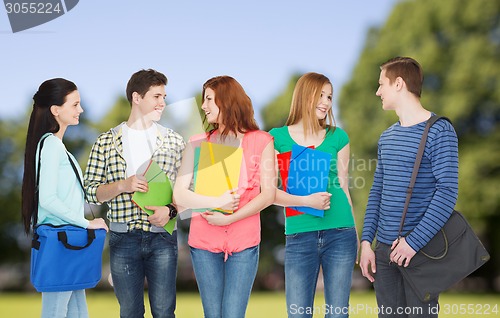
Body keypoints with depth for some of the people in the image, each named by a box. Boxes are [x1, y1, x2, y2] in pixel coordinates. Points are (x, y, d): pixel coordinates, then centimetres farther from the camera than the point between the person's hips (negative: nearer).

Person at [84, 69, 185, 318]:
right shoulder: (106, 142, 4)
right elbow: (91, 191, 3)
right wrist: (122, 186, -13)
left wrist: (171, 210, -12)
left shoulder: (173, 141, 7)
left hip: (162, 237, 0)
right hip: (123, 239, 0)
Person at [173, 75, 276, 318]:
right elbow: (179, 195, -2)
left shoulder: (260, 141, 3)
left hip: (244, 243, -2)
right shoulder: (198, 144, 7)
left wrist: (230, 218, -14)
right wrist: (216, 202, -16)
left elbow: (268, 194, -4)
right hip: (204, 242, 2)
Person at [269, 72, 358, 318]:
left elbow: (343, 186, 13)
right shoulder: (278, 138, 3)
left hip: (340, 234, 1)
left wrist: (355, 234, 13)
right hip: (299, 236, -1)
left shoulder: (337, 137, 8)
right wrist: (306, 201, -16)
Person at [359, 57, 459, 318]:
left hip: (420, 249, -6)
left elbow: (447, 192, -15)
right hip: (384, 250, 6)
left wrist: (413, 242, -19)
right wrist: (366, 241, 6)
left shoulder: (439, 132, -8)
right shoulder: (386, 137, 14)